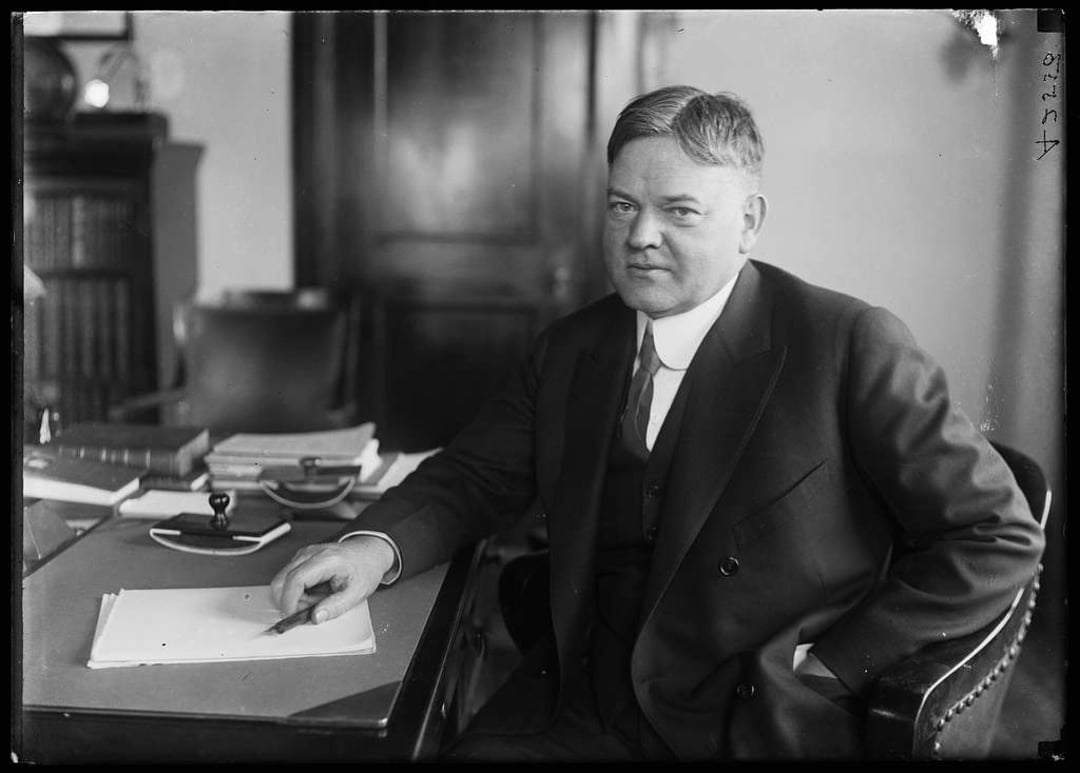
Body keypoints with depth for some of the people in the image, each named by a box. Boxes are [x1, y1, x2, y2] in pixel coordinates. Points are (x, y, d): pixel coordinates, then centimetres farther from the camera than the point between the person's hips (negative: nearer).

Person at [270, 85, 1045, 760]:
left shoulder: (851, 347, -10)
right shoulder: (572, 347, 7)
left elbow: (999, 538, -9)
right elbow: (473, 475, 11)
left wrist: (825, 665, -11)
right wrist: (378, 545, -10)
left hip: (759, 730, -3)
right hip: (579, 710, 3)